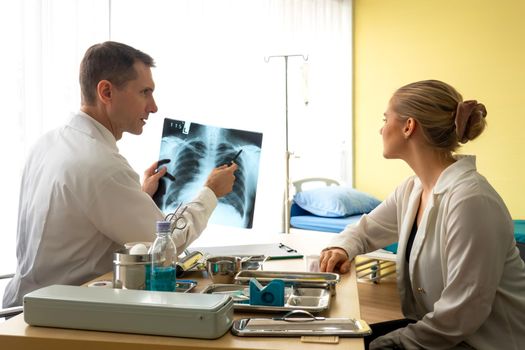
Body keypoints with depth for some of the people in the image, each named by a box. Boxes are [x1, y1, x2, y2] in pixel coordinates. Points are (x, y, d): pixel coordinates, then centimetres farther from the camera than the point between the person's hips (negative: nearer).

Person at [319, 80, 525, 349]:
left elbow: (461, 315, -26)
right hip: (435, 327, 7)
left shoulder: (470, 199, -27)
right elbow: (365, 229, 17)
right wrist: (341, 247, -5)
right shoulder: (412, 189, 1)